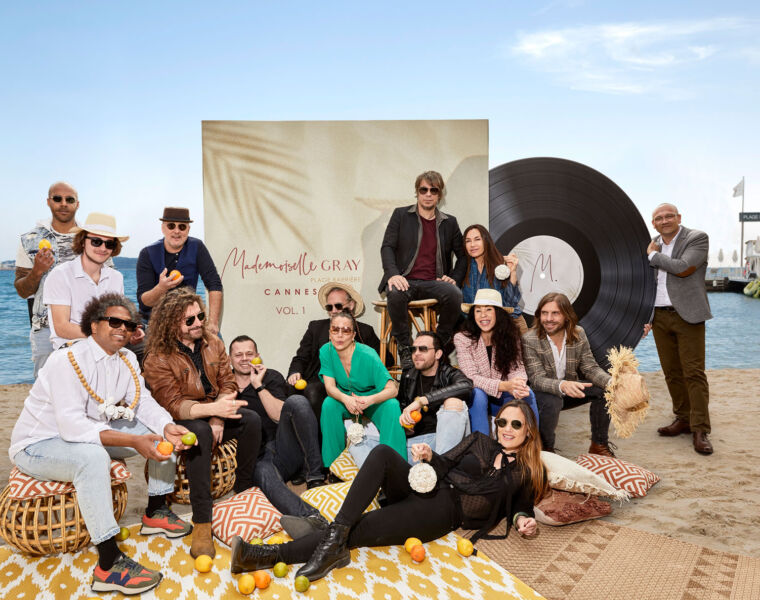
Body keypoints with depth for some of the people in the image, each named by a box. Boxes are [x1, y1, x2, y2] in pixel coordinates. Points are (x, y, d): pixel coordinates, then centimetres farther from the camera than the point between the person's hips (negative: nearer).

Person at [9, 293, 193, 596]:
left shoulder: (126, 358, -1)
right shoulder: (67, 360, -25)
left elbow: (143, 401, -4)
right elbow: (72, 426, -34)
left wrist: (168, 427, -25)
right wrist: (133, 441, -41)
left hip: (91, 432, 8)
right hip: (37, 445, -8)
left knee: (161, 432, -4)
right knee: (93, 456, -40)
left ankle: (155, 512, 11)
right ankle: (109, 565, -34)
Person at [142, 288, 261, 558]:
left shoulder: (213, 344, 4)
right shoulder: (158, 359, -12)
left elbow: (228, 384, 1)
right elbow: (172, 406, -20)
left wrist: (218, 417, -16)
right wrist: (212, 409, -36)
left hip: (214, 416, 5)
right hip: (182, 422, -5)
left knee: (251, 419, -22)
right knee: (200, 431, -37)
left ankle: (243, 492, -8)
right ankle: (202, 523, -35)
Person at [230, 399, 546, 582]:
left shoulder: (528, 472, 13)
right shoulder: (479, 442, 19)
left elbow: (520, 507, 18)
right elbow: (446, 463, 16)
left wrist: (523, 519, -5)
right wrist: (429, 456, -6)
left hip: (444, 511, -3)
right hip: (425, 487, 4)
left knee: (356, 531, -23)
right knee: (382, 453, -30)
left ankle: (272, 554, -24)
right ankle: (336, 535, -33)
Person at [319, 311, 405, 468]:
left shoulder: (367, 355, -26)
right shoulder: (326, 351, -15)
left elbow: (392, 389, -27)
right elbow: (330, 387, -17)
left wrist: (369, 400, -47)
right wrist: (345, 399, -39)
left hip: (373, 401, -2)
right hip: (343, 399, 2)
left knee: (392, 406, -31)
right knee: (328, 404, -28)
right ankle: (331, 464, -16)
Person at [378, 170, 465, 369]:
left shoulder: (449, 222, 17)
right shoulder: (401, 215, 12)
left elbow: (463, 255, 18)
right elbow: (387, 247, 3)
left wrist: (454, 278, -2)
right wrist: (392, 274, -16)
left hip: (434, 283, 1)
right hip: (406, 281, -1)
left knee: (454, 294, -32)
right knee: (395, 293, -37)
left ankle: (440, 347, -11)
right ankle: (404, 348, -17)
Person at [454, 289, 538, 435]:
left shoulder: (510, 336, -2)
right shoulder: (462, 339, -14)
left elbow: (516, 368, -8)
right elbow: (470, 377, -20)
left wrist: (519, 385, -33)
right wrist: (504, 386, -35)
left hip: (501, 399, 2)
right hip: (476, 400, -2)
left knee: (527, 393, -24)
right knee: (478, 393, -33)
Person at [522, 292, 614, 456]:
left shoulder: (578, 334, -5)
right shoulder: (530, 340, -20)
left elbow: (590, 367, -6)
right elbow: (537, 379, -26)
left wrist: (611, 382, -28)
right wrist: (562, 385, -47)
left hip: (572, 388, 5)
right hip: (544, 393, -5)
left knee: (604, 389, -16)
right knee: (551, 402, -36)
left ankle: (599, 445, 2)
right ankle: (546, 449, -10)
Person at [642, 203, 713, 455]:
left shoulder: (697, 238, -3)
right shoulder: (653, 246, 13)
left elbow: (683, 268, -19)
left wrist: (653, 255, -6)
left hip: (686, 316, -5)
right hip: (660, 318, 5)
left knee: (694, 373, -6)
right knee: (672, 373, 8)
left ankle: (700, 430, -1)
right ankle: (683, 419, 20)